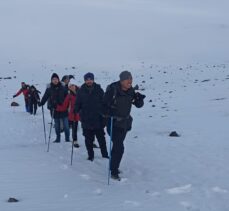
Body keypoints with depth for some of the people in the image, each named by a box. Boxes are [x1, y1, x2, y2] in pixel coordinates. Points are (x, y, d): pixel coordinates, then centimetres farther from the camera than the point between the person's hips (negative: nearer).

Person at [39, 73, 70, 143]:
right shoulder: (49, 89, -1)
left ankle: (67, 138, 11)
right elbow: (45, 97, -1)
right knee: (57, 125, 10)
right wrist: (41, 103, -13)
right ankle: (58, 138, 20)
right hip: (55, 110, 1)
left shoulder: (62, 88, -2)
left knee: (66, 125, 2)